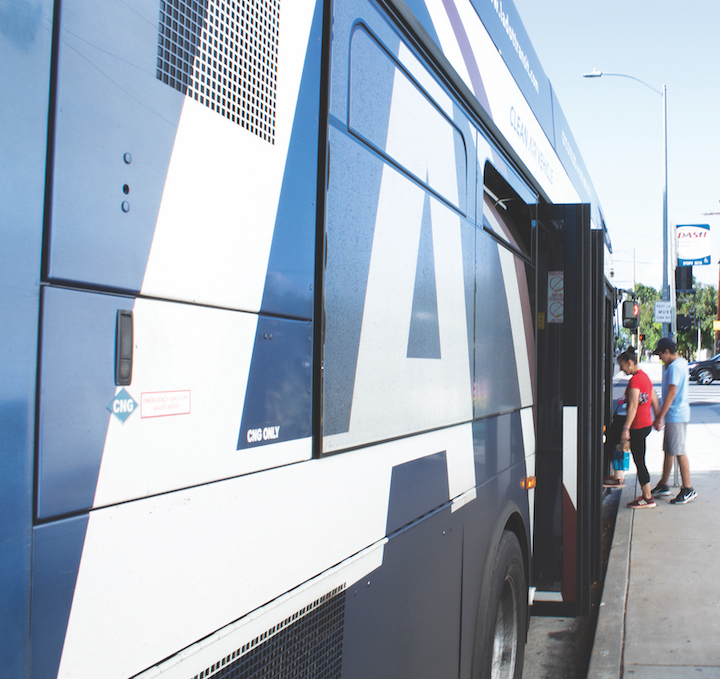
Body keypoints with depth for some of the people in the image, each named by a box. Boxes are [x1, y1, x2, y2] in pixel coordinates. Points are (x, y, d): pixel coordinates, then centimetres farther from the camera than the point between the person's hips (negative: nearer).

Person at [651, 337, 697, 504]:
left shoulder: (675, 367, -17)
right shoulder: (680, 363, 15)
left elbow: (671, 393, -21)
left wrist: (660, 417, -19)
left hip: (676, 415, -10)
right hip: (675, 415, 10)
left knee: (679, 452, -4)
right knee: (668, 451, 15)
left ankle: (688, 490, 3)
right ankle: (663, 486, 23)